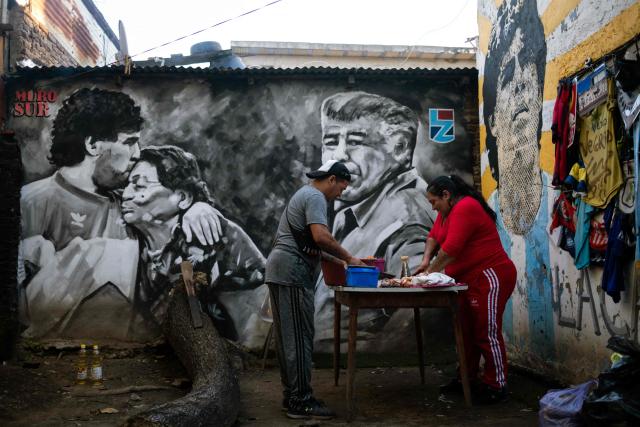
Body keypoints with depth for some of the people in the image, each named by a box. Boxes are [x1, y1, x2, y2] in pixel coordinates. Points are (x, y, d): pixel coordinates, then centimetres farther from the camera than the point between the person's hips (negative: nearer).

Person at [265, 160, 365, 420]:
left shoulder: (305, 194, 24)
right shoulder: (315, 197, -9)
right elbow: (321, 236, -23)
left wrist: (340, 260, 19)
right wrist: (349, 258, -12)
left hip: (280, 271, 11)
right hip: (292, 272, -11)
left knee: (288, 336, 12)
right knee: (299, 337, -8)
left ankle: (291, 394, 18)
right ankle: (301, 401, -5)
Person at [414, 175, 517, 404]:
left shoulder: (465, 208, -18)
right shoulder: (448, 211, 14)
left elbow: (451, 248, -23)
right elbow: (434, 236, 11)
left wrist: (431, 272, -13)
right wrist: (426, 261, -6)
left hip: (489, 277, -10)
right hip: (468, 279, 10)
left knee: (487, 332, -8)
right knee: (466, 331, 13)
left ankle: (496, 385, -1)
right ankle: (467, 377, 22)